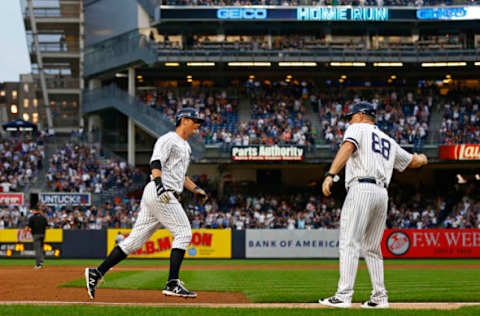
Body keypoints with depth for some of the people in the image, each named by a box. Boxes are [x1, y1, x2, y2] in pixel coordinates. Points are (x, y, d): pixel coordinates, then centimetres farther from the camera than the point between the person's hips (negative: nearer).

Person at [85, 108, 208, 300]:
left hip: (162, 196, 10)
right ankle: (172, 284, -15)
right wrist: (159, 184, -37)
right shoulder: (168, 140, -5)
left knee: (135, 240, 5)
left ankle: (97, 273, 3)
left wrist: (196, 189, 22)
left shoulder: (185, 146, 27)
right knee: (183, 233, -11)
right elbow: (156, 163, -20)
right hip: (159, 193, -10)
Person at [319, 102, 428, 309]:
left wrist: (331, 175, -24)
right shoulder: (389, 141, 27)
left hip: (361, 189, -7)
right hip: (382, 194, 7)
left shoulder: (357, 129, 9)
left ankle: (343, 296, -20)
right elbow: (413, 161, 36)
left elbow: (347, 148, -12)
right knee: (372, 248, 14)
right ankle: (380, 297, 12)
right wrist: (422, 159, 62)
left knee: (349, 243, -12)